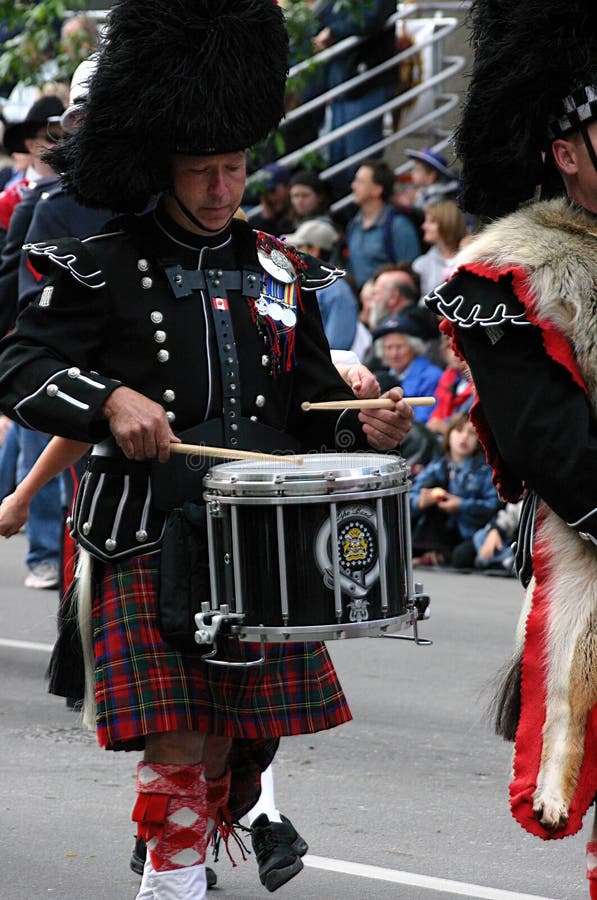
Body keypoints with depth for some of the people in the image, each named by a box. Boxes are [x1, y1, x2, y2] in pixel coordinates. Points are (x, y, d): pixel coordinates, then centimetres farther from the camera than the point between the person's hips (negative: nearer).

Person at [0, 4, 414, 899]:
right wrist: (110, 400, -25)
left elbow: (311, 396, 17)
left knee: (239, 735, 10)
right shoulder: (104, 272, -1)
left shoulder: (279, 273, 12)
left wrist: (364, 426, -4)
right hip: (150, 538, -4)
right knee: (180, 744, -10)